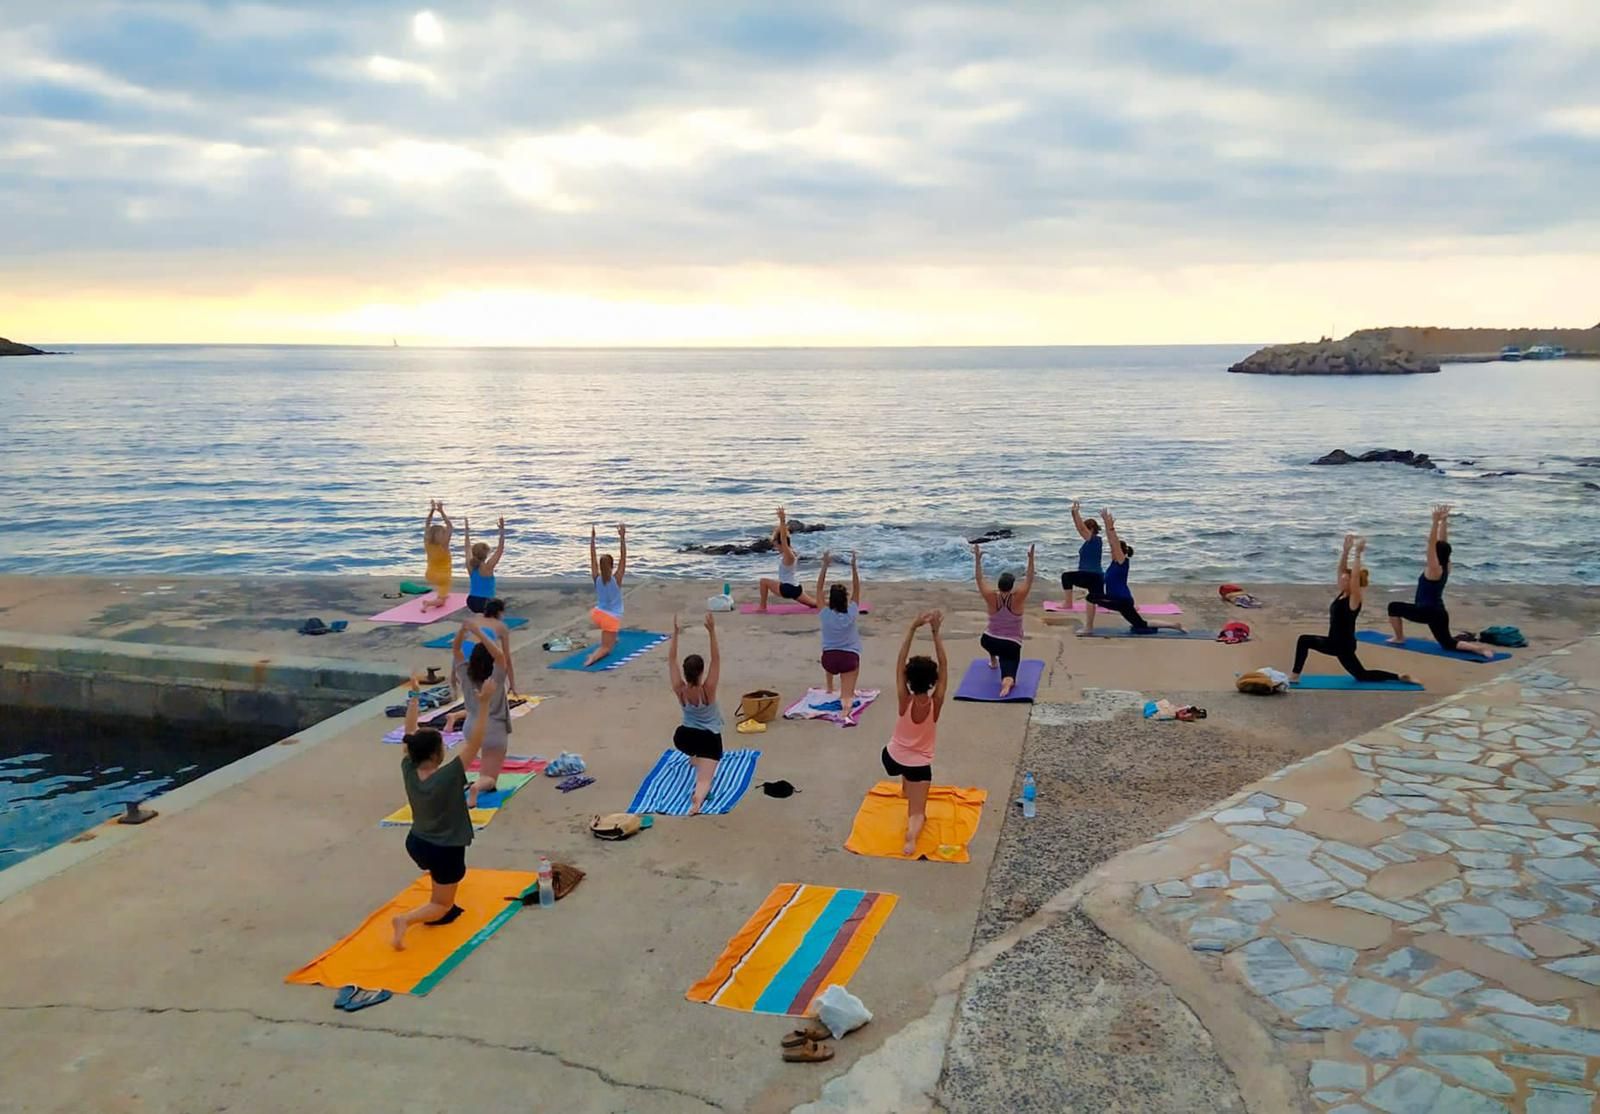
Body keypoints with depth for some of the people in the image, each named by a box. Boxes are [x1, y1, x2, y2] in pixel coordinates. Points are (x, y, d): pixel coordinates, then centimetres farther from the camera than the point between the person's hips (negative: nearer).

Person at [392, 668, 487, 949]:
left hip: (416, 843, 7)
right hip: (445, 851, -7)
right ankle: (406, 919, -18)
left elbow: (410, 733, -4)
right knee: (443, 907, 8)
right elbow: (474, 742, -32)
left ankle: (436, 907, 34)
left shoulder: (408, 771, -13)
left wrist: (414, 696, -1)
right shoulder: (449, 777, -28)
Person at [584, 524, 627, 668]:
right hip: (612, 618, -5)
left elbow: (592, 558, 1)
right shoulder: (616, 579, -16)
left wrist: (592, 538, 3)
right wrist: (622, 538, -16)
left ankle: (612, 640, 47)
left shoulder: (596, 578, -6)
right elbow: (623, 558, -16)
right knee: (606, 648, -3)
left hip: (597, 614, 5)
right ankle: (593, 656, -32)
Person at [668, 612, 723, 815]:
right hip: (710, 740, -4)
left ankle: (694, 758, 59)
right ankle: (699, 797, -43)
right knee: (704, 779, -14)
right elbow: (716, 659, -23)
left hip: (683, 737, 4)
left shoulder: (679, 690, -14)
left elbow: (671, 659, -11)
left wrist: (675, 632, -15)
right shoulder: (708, 690, -20)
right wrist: (712, 631, -29)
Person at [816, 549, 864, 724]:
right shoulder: (851, 614, -4)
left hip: (828, 658, 2)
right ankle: (846, 710, -41)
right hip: (850, 658, -2)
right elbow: (856, 589, 3)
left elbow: (819, 588, 2)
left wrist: (825, 565, -1)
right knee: (847, 695, -8)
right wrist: (853, 566, -3)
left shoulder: (825, 615, -4)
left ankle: (830, 690, 46)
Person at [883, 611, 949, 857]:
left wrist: (913, 627, -29)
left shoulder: (905, 701, -23)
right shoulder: (935, 703, -23)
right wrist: (936, 632, -23)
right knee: (918, 812, -1)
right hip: (920, 765, -2)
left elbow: (899, 663, -24)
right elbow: (943, 666, -20)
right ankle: (912, 835, -32)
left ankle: (906, 790, 54)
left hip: (892, 758, 2)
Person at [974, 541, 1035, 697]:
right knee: (1008, 676, -12)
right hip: (1012, 645, -3)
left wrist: (978, 558, -9)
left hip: (989, 642, 3)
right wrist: (1030, 558, -17)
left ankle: (993, 662, 51)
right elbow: (1029, 579, -13)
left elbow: (979, 579, -8)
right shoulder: (1017, 599, -15)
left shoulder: (992, 598, -13)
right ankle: (1007, 681, -47)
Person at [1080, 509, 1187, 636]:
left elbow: (1115, 543, -21)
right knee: (1141, 626, 14)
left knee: (1091, 597, -16)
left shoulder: (1122, 561, -11)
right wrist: (1107, 524, 2)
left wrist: (1111, 527, -26)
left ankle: (1088, 628, -11)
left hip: (1122, 600, -10)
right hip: (1117, 599, 10)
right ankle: (1174, 624, 19)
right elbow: (1111, 541, 9)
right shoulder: (1115, 561, 9)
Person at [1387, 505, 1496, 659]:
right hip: (1438, 612, 8)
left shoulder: (1434, 569, -18)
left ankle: (1399, 639, 14)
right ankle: (1478, 647, -10)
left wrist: (1436, 522, -31)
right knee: (1448, 643, 11)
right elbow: (1442, 541, 8)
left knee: (1394, 607, 9)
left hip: (1428, 612, -8)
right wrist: (1444, 521, 6)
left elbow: (1431, 543, -27)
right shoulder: (1446, 567, 3)